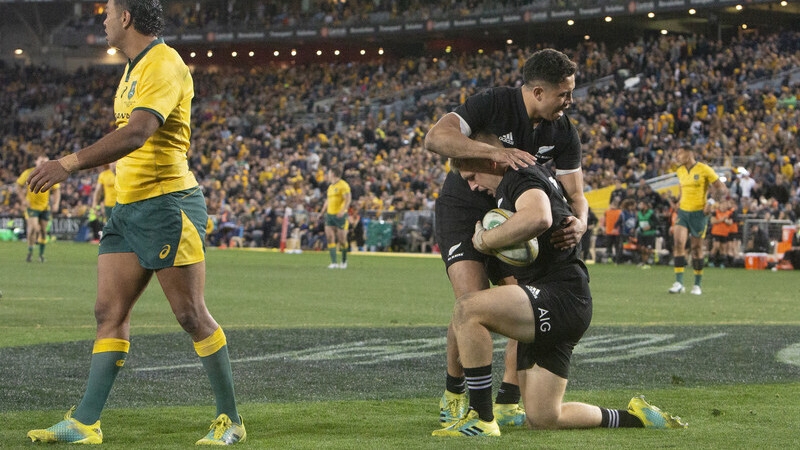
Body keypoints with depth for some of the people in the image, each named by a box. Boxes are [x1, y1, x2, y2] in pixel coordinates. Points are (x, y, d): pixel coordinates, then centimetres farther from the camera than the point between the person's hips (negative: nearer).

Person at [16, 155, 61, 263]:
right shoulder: (28, 173, -6)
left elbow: (56, 190, 5)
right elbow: (19, 186, 4)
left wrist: (56, 203, -9)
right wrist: (24, 199, -9)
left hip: (45, 207, 2)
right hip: (32, 206, -2)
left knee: (43, 230, 7)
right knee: (33, 228, -18)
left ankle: (41, 254, 22)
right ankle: (30, 252, -1)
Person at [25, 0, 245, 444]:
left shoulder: (165, 65, -15)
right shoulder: (134, 69, 17)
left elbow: (137, 133, -28)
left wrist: (69, 164, -34)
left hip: (168, 204, -9)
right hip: (128, 206, 9)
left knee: (191, 315, -5)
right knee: (109, 312, 4)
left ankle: (230, 421, 4)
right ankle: (85, 422, 3)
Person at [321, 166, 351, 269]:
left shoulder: (343, 185, -7)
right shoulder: (330, 187, 18)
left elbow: (348, 199, -16)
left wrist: (343, 210, -29)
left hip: (340, 215, -7)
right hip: (330, 214, 7)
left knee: (342, 239, -1)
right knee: (330, 238, -5)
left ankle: (344, 261, 18)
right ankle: (334, 262, -7)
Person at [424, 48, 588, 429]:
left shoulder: (563, 132, -8)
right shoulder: (491, 104, -23)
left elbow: (574, 193, -9)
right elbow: (435, 138, -35)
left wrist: (579, 223, -33)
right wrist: (494, 151, -47)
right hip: (462, 211, -5)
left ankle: (507, 404, 3)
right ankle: (454, 395, 1)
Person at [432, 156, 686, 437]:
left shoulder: (521, 178, -9)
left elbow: (538, 218, -32)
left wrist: (484, 239, -20)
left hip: (561, 297, -11)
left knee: (467, 309, -28)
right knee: (542, 420, 12)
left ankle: (481, 420, -22)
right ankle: (636, 417, 26)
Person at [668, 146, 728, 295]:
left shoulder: (704, 170, -9)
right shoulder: (680, 171, 10)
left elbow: (722, 189, -7)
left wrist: (711, 202, -21)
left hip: (699, 213, -4)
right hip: (683, 212, 4)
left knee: (697, 249, 3)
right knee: (678, 244, -14)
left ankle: (697, 285, 17)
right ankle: (679, 283, -14)